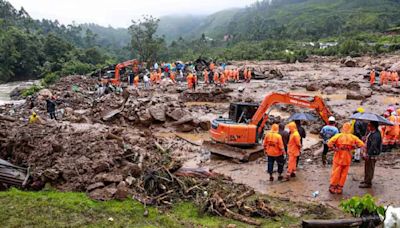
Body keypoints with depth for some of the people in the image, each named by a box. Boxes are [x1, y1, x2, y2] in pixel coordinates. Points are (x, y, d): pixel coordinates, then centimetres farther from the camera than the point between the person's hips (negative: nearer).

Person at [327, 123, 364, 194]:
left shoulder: (338, 136, -9)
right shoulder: (353, 137, -4)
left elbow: (329, 143, -20)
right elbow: (361, 144, -5)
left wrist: (335, 149, -7)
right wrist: (353, 147, 2)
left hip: (338, 158, -1)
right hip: (347, 159, 1)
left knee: (335, 173, 10)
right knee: (344, 174, 12)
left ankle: (332, 187, 16)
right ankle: (339, 188, 19)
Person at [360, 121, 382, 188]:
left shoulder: (376, 135, -24)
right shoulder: (371, 133, 5)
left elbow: (373, 146, -28)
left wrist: (367, 154, -27)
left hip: (372, 155, -9)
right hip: (368, 153, 9)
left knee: (370, 169, 1)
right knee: (367, 168, 20)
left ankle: (368, 183, 12)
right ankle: (366, 180, 35)